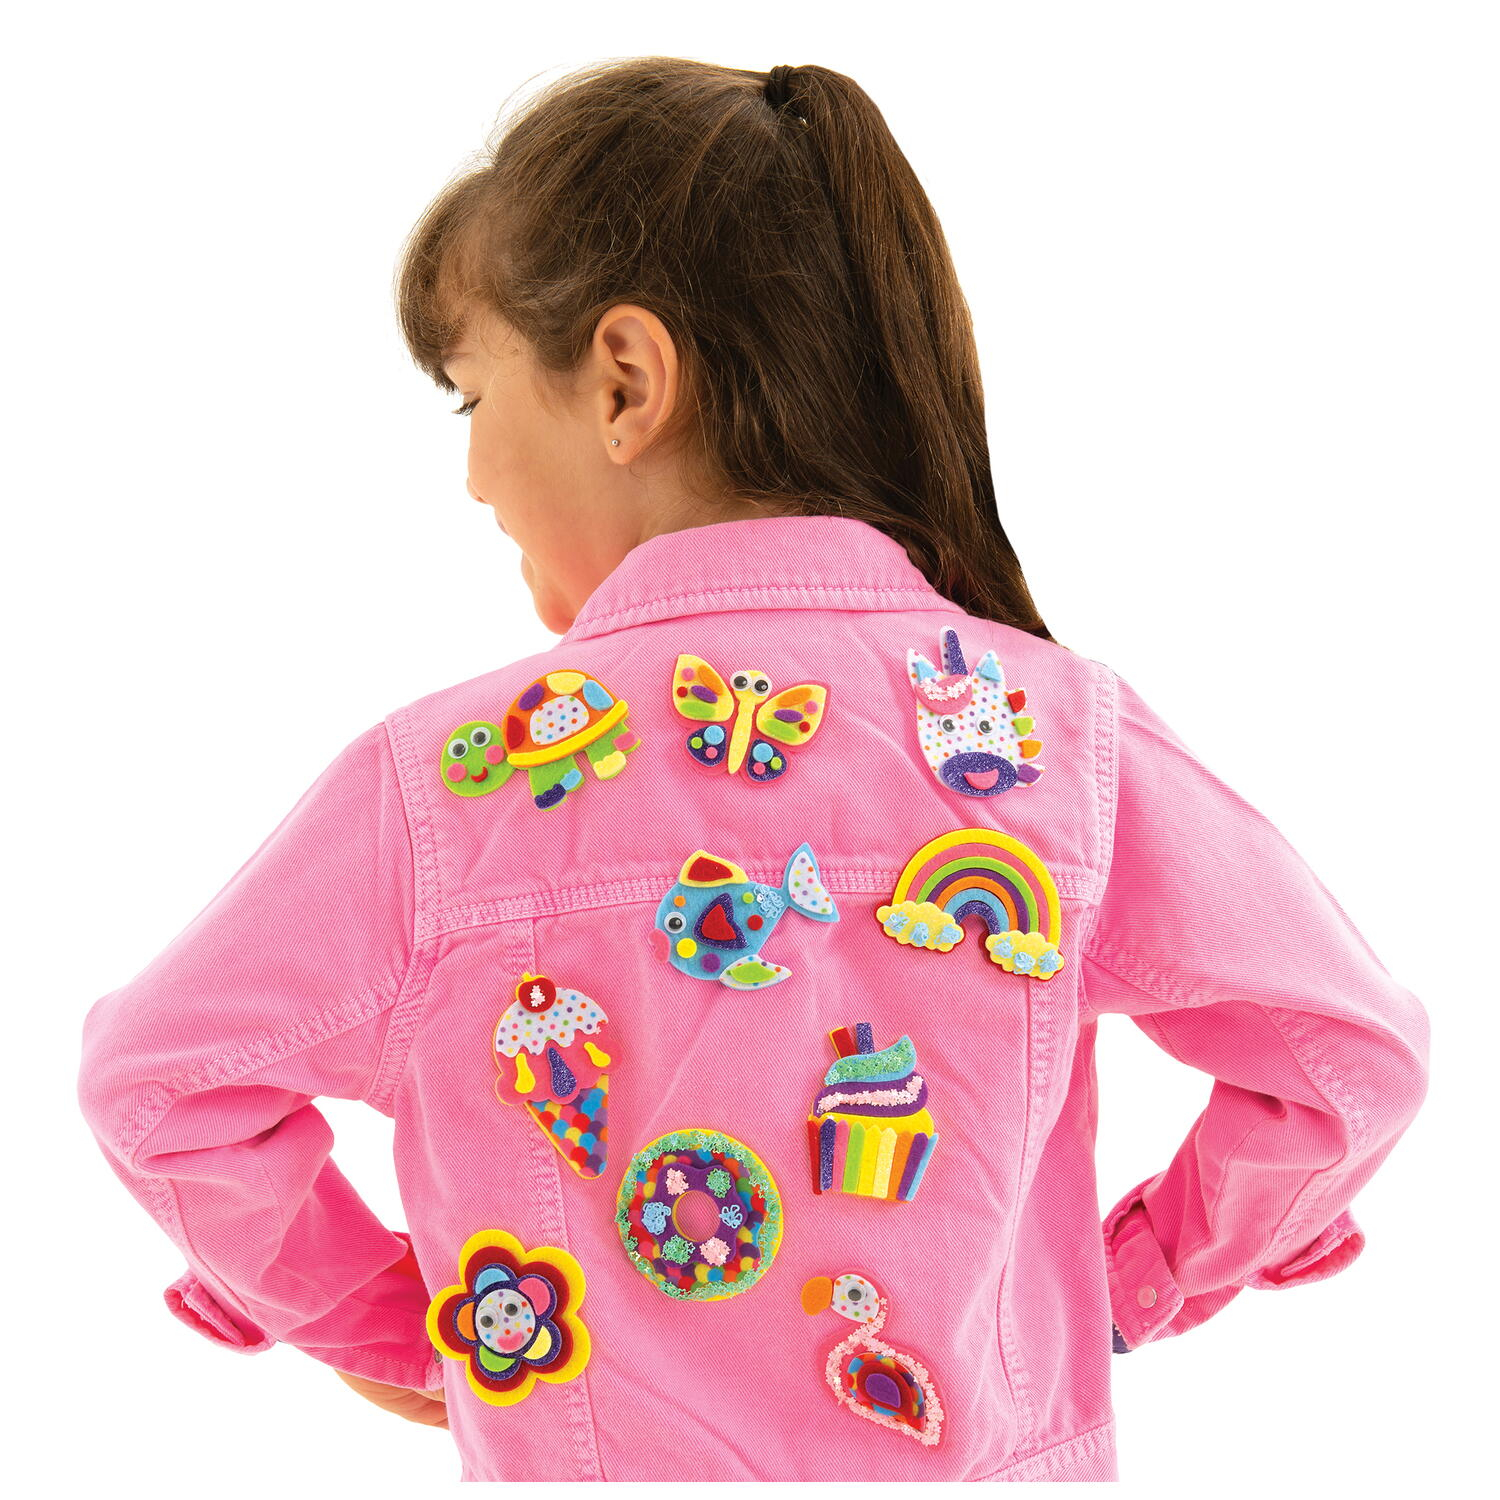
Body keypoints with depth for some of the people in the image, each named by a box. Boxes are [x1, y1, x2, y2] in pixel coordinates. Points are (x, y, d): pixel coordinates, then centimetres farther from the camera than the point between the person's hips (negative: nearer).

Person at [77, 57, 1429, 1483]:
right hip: (1012, 1457, 2)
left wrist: (382, 1325, 5)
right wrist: (1126, 1289, 4)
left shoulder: (441, 782, -19)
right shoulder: (1062, 729, -16)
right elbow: (1349, 1055, -9)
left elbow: (157, 1082, -8)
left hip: (593, 1458, -1)